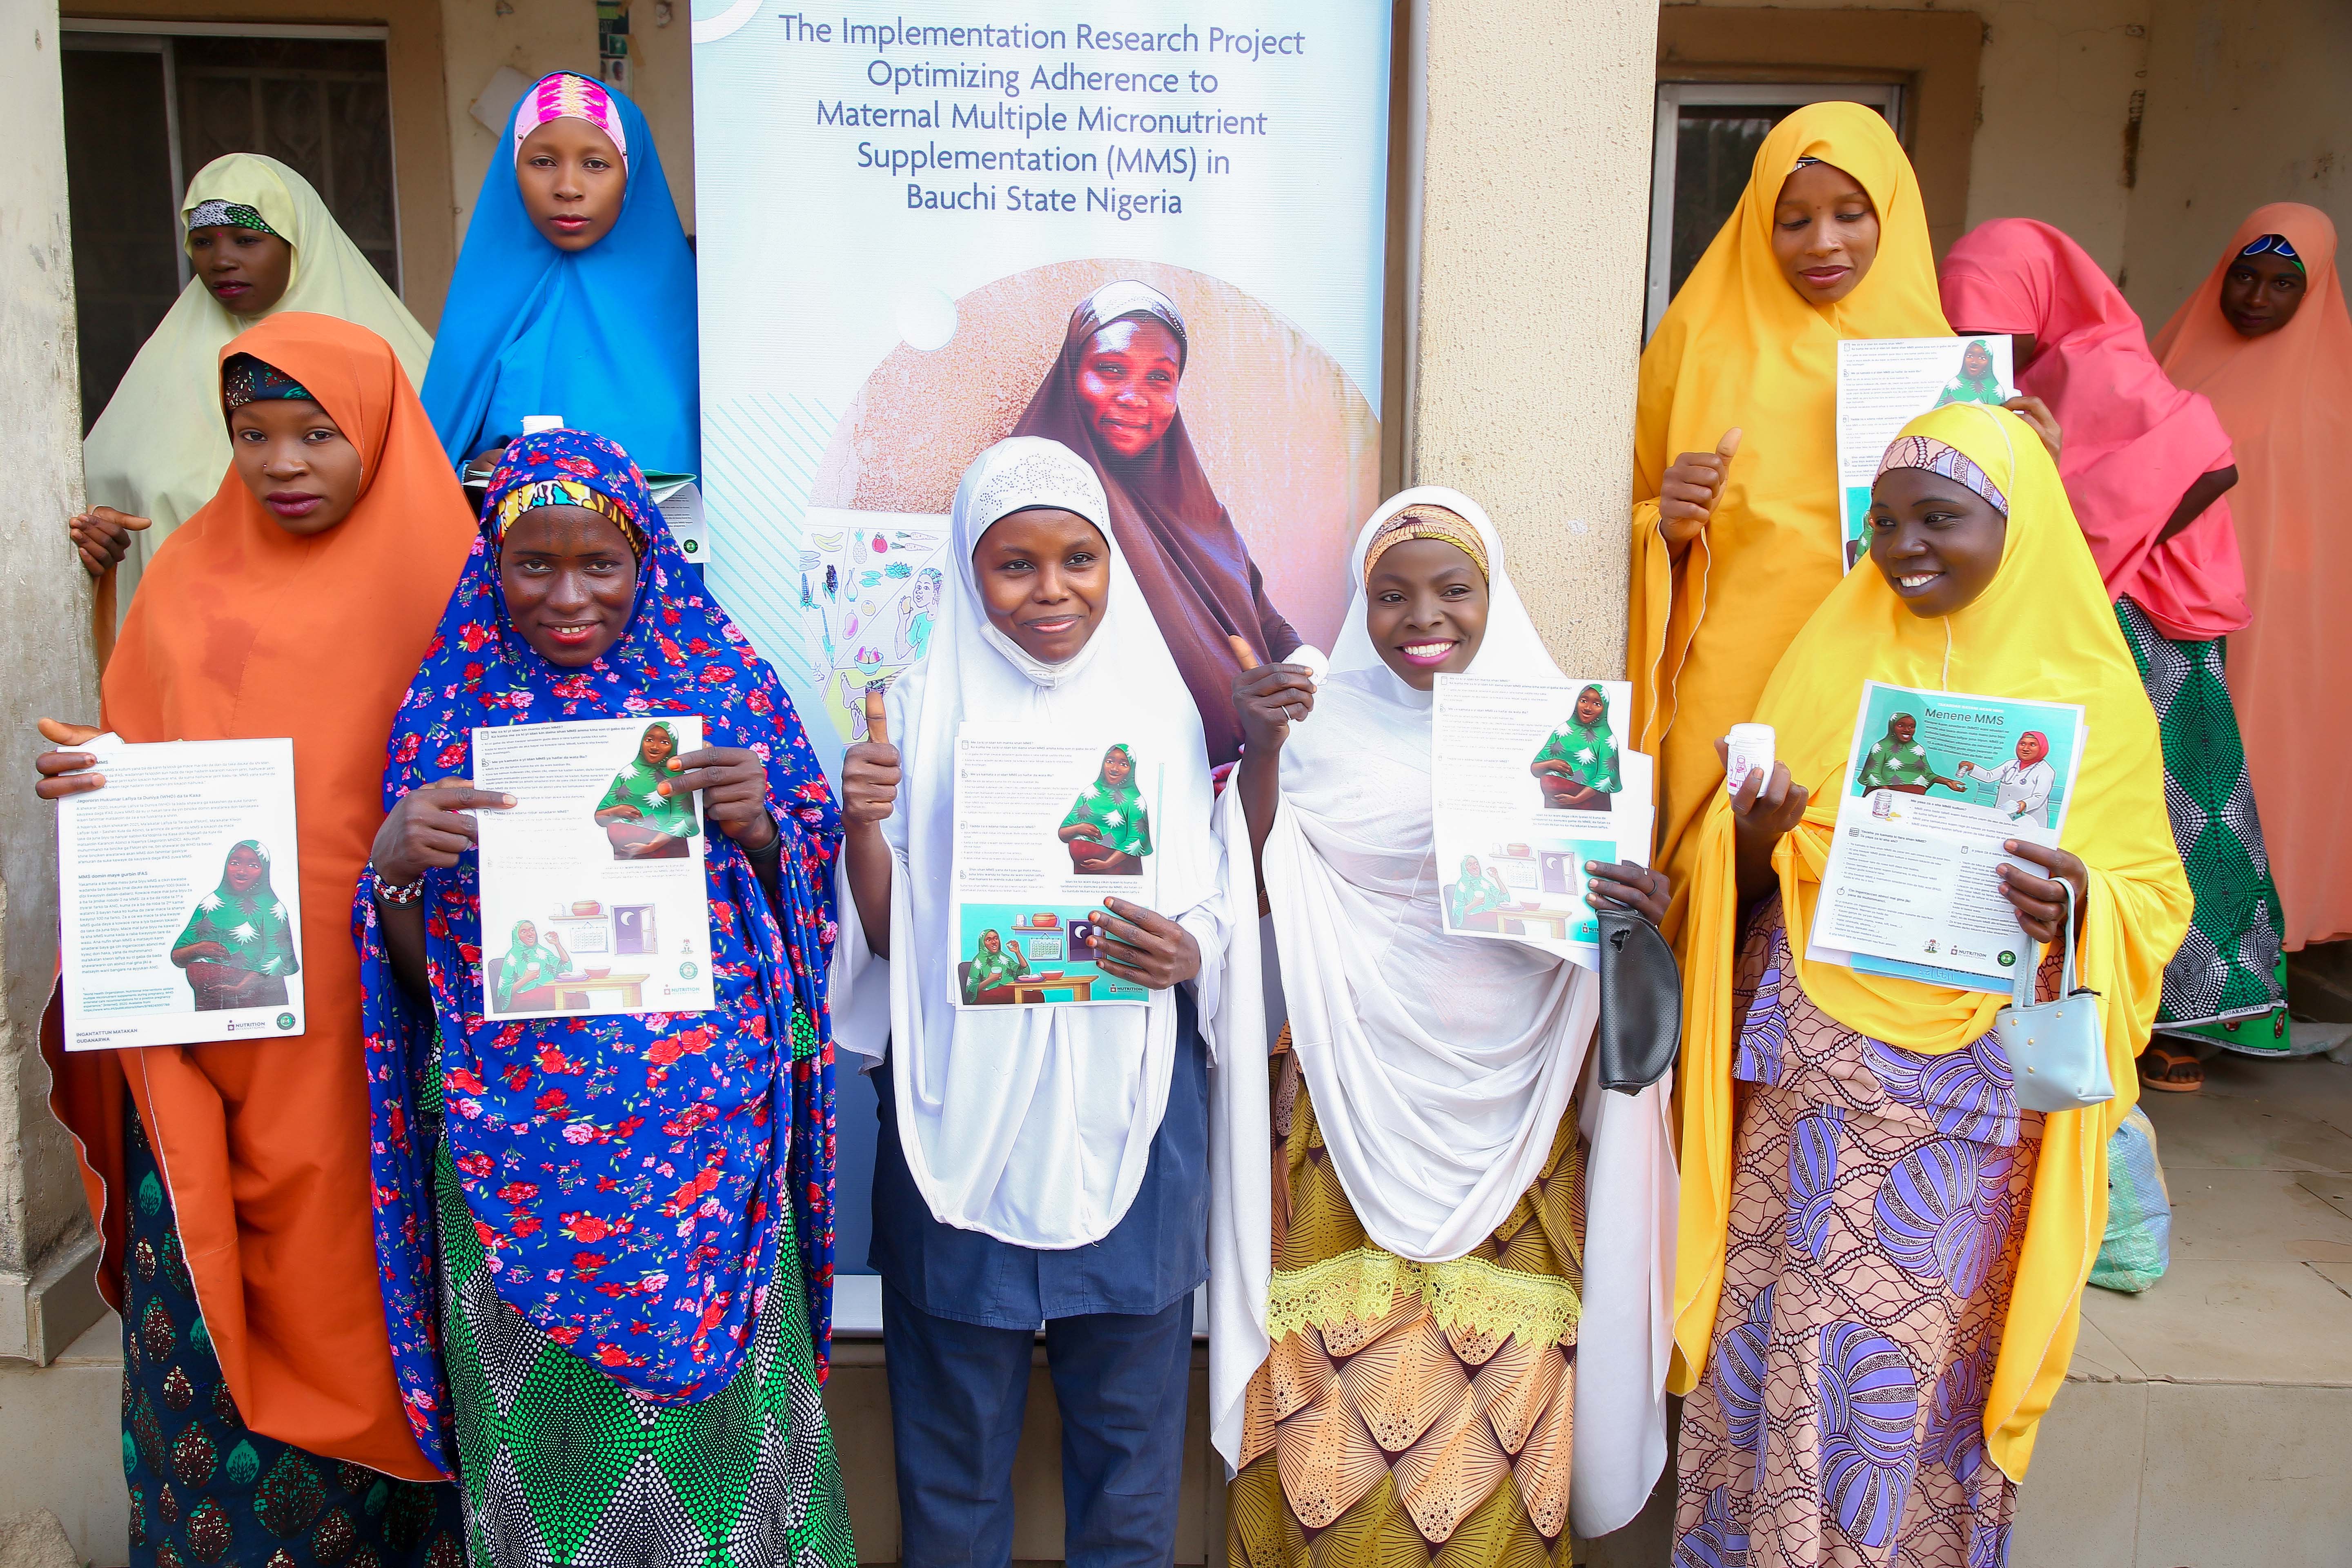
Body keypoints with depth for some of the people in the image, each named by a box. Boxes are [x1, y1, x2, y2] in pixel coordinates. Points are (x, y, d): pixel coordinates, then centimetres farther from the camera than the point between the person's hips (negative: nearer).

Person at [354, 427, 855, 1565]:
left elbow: (800, 907, 6)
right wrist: (394, 865, -14)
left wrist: (757, 826, -14)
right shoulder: (451, 705, 4)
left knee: (716, 1397, 9)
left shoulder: (723, 687, 1)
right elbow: (414, 966, 6)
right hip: (514, 1151, 1)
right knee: (539, 1433, 11)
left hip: (708, 1139, -1)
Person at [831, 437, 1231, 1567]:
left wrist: (1183, 954, -16)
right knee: (955, 1420, 12)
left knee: (1129, 1412, 12)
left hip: (1126, 1111, 1)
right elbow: (884, 937, 1)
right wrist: (863, 826, -17)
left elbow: (1211, 926, 6)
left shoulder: (1162, 706, 4)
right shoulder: (924, 709, 2)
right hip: (959, 1115, 0)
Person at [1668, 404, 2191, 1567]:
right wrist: (1753, 840, -15)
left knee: (1929, 1346, 6)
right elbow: (1743, 875, 7)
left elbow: (2153, 898, 3)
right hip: (1812, 1068, 2)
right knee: (1788, 1328, 5)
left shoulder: (2093, 690, 1)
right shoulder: (1834, 653, 6)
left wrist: (2079, 900, -19)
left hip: (1978, 1080, -1)